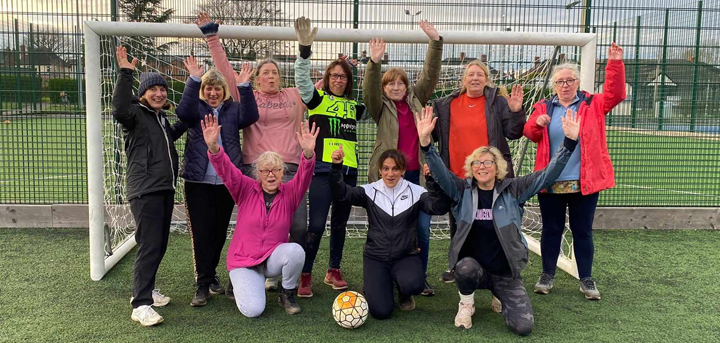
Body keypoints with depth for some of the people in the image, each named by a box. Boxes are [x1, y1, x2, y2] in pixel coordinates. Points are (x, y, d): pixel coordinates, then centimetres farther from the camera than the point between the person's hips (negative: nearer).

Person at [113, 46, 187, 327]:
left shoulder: (161, 117, 18)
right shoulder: (135, 114, -5)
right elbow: (119, 109, -30)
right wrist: (125, 74, -33)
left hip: (165, 189, 9)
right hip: (145, 191, -9)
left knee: (160, 245, 14)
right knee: (149, 246, -12)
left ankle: (145, 291, 28)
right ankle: (141, 306, -7)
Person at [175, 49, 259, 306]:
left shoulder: (232, 109, 10)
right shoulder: (196, 108, 6)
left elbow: (249, 117, -10)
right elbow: (184, 112, -17)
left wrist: (244, 86, -20)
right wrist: (194, 79, -26)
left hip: (226, 181, 2)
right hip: (198, 181, -2)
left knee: (220, 231, 11)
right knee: (201, 232, -4)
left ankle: (211, 274, 29)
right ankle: (203, 284, 3)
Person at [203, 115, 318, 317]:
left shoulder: (290, 193, -4)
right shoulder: (246, 189, -4)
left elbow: (304, 176, -22)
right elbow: (225, 171, -19)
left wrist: (308, 154, -44)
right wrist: (213, 148, -39)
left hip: (274, 258, 1)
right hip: (244, 260, -1)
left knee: (296, 251, -33)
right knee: (253, 310, -21)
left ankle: (287, 293, -3)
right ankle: (241, 285, 17)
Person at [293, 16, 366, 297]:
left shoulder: (353, 106, 15)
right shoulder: (317, 99, 2)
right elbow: (302, 80, -13)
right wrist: (305, 48, -27)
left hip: (349, 171, 5)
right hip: (322, 169, -5)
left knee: (340, 223, 13)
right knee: (316, 225, -10)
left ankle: (334, 271, 26)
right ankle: (305, 276, 3)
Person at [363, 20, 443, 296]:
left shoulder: (416, 100, 11)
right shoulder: (381, 107, 4)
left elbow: (430, 75, 6)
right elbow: (370, 90, -14)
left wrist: (435, 42, -2)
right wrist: (374, 63, -30)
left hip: (418, 174, 2)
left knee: (422, 228, 2)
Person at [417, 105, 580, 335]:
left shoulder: (512, 190, -4)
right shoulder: (462, 190, -2)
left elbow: (548, 175, -12)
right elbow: (440, 173, -17)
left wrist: (570, 141, -24)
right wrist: (425, 141, -33)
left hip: (505, 271, 1)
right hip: (472, 267, 0)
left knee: (523, 326, -12)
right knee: (466, 268, -37)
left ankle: (500, 297, 23)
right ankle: (466, 305, -1)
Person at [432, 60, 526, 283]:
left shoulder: (498, 103, 1)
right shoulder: (446, 105, 7)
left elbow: (513, 133, -3)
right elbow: (434, 134, 13)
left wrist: (516, 112, -17)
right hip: (456, 176, 3)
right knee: (458, 224, 13)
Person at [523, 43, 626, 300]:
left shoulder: (592, 104, 5)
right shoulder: (543, 107, 6)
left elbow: (615, 94, -9)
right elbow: (530, 134, 0)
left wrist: (615, 63, -17)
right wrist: (537, 123, -22)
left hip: (584, 182, -1)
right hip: (550, 182, 1)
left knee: (582, 231, 8)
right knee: (551, 229, 10)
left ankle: (586, 279, 19)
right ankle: (547, 275, 23)